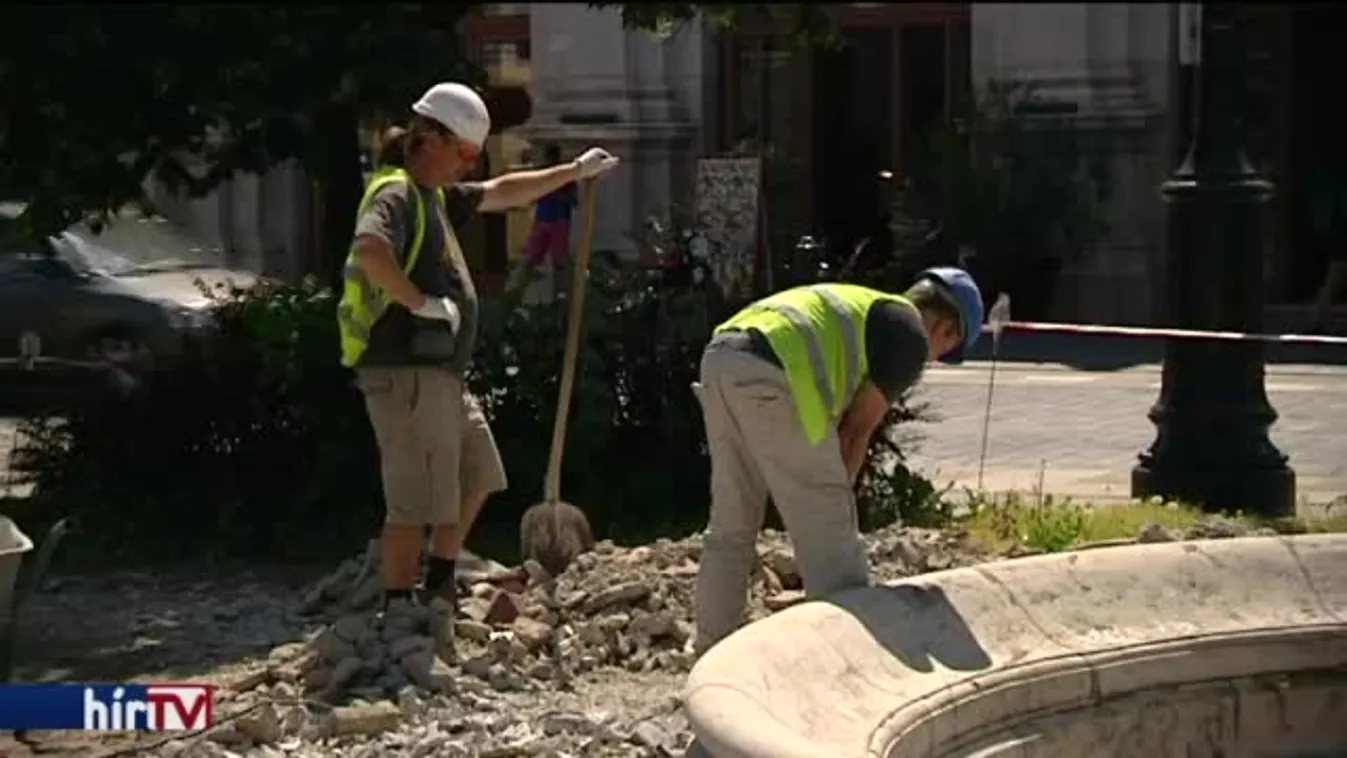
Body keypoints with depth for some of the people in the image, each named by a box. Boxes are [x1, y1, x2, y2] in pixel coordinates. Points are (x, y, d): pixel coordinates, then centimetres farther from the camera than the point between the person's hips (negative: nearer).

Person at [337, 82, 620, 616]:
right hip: (406, 373, -11)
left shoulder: (437, 196, 18)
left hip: (441, 373, 11)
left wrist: (574, 172, 33)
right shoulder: (396, 195, -13)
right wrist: (420, 302, -24)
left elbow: (501, 194, 31)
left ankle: (439, 586, 30)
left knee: (477, 475, 21)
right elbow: (369, 249, -33)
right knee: (416, 502, -8)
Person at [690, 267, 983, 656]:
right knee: (826, 530, 2)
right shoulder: (910, 336, 10)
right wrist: (835, 499, 17)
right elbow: (857, 430, 7)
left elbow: (834, 423, 34)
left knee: (730, 526, 19)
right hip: (769, 376, -9)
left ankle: (710, 650, 26)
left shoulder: (859, 308, 34)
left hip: (721, 357, 9)